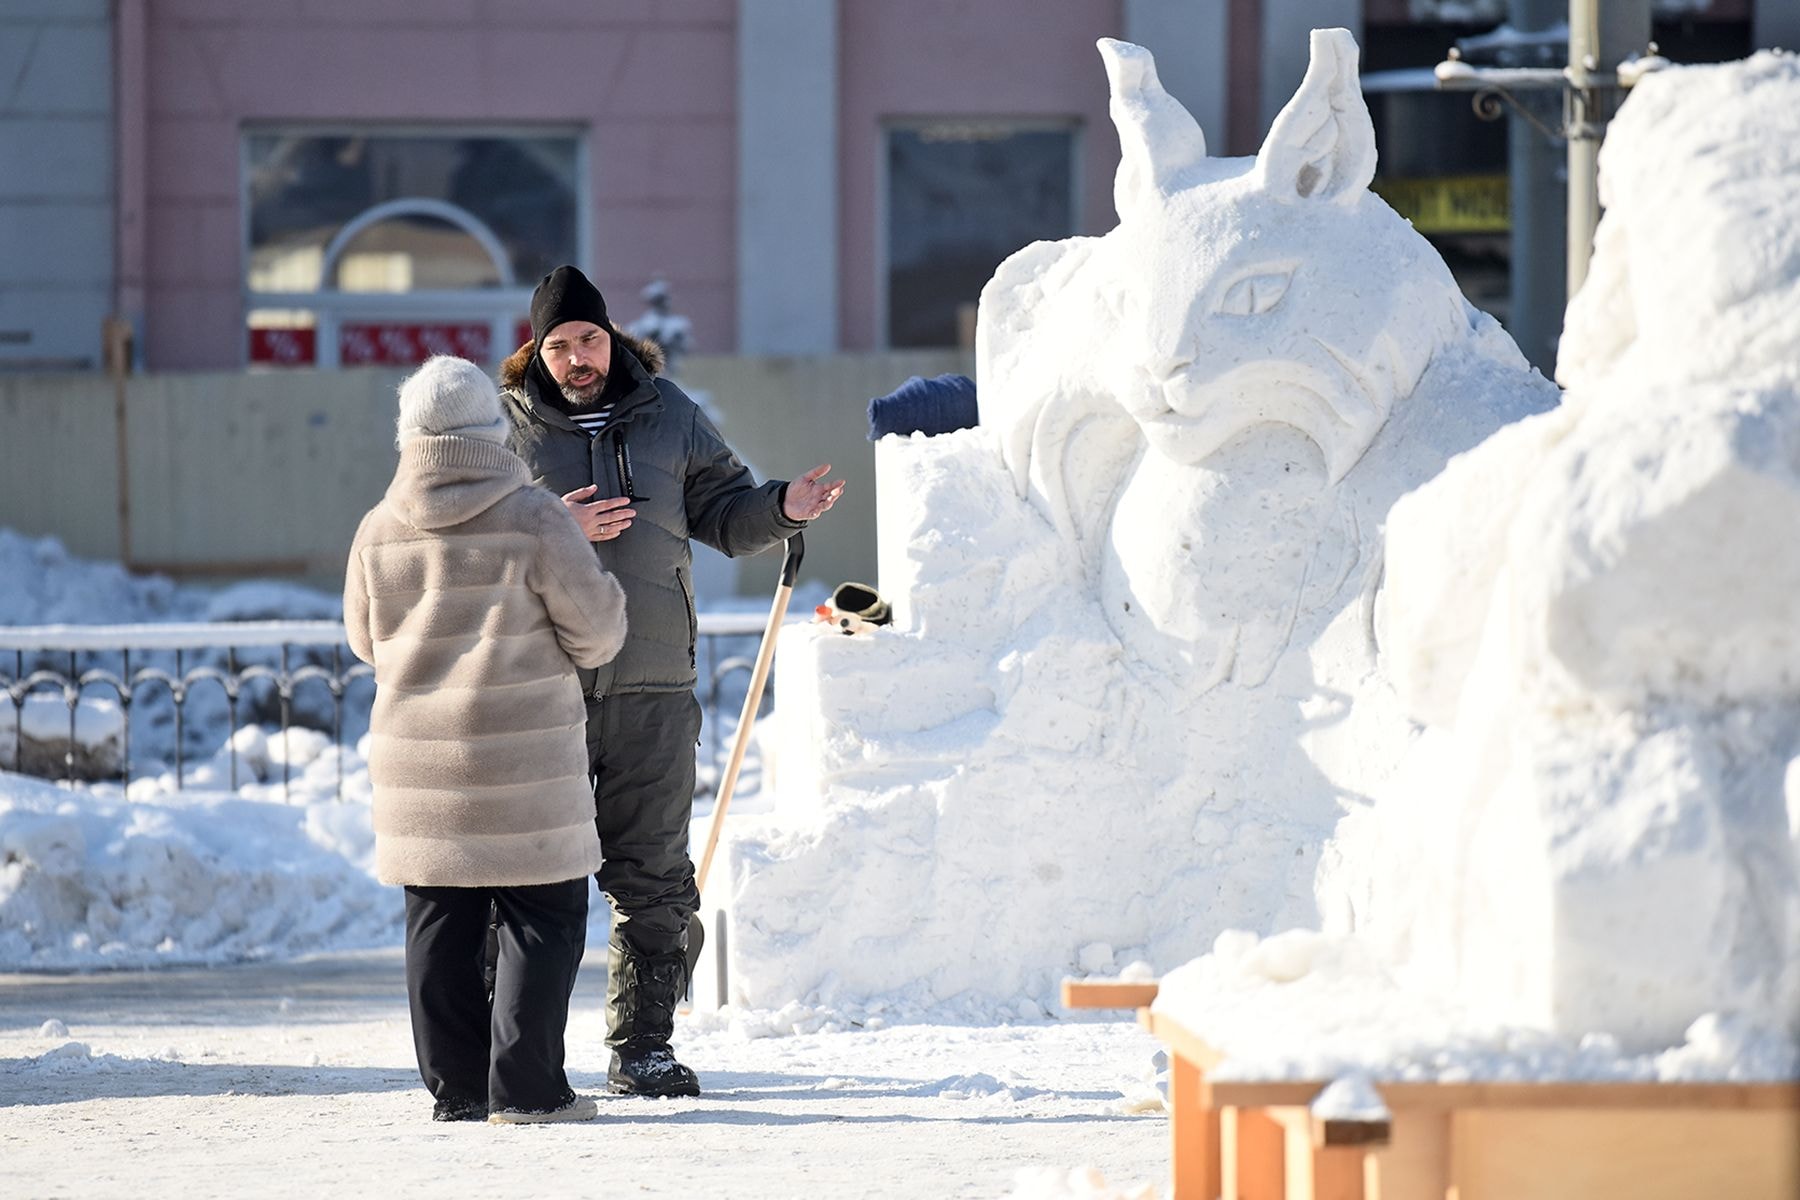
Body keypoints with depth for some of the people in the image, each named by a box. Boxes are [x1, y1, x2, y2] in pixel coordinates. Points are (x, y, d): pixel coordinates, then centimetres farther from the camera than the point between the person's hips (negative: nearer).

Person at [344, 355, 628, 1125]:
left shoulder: (379, 532, 2)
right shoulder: (533, 519, -10)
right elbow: (597, 626, -6)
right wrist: (581, 650, 17)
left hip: (416, 754, 4)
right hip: (522, 755, -4)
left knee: (439, 922, 10)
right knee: (542, 917, 2)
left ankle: (456, 1086, 11)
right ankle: (525, 1087, -2)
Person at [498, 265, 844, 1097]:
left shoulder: (667, 415, 10)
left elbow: (721, 513, 17)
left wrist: (781, 509, -3)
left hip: (652, 687, 2)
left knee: (653, 879, 5)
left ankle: (641, 1046, 12)